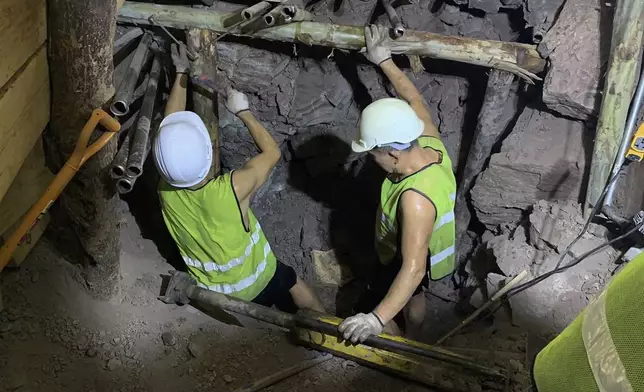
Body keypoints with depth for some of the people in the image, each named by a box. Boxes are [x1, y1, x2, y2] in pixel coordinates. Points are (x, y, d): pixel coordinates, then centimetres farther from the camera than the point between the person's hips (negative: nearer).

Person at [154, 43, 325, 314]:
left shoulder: (166, 190, -26)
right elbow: (272, 152, -19)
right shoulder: (232, 189, -38)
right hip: (258, 283, -2)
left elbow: (170, 126, -10)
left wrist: (181, 75, 0)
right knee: (292, 282, 27)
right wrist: (244, 111, -10)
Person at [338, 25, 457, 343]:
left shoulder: (416, 199, -45)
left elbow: (413, 268, -47)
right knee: (412, 296, 33)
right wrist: (384, 61, 3)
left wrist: (376, 319, -54)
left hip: (406, 262, -8)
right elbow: (413, 99, -5)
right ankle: (412, 341, 60)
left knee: (369, 308, 15)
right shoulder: (430, 142, -23)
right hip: (416, 250, 8)